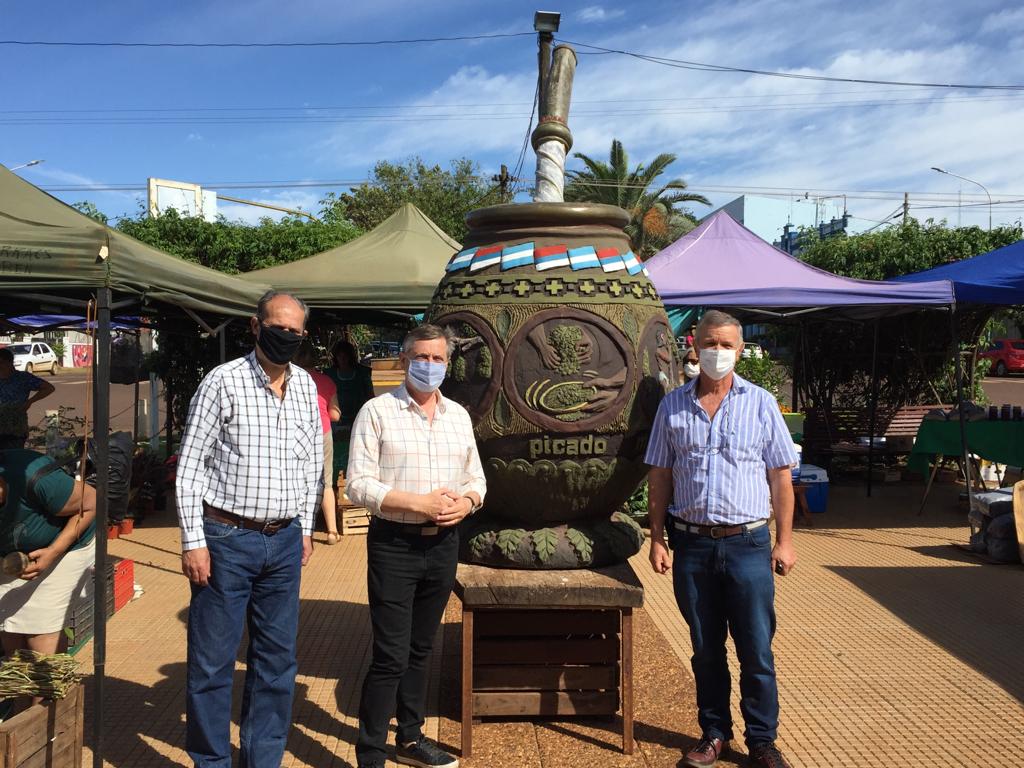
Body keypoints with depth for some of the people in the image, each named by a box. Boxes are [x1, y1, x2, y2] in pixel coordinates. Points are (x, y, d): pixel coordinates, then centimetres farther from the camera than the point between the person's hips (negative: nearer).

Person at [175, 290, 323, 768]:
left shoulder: (306, 386, 7)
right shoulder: (223, 382, -8)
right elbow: (189, 466, -7)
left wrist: (305, 527, 14)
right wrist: (193, 542, -11)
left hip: (284, 541, 5)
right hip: (227, 538, -4)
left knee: (278, 658, 12)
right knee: (212, 659, 5)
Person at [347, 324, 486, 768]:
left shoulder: (458, 415, 10)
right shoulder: (377, 412, -6)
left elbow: (476, 479, 14)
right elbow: (359, 485, -12)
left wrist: (466, 502, -9)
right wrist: (419, 503, -20)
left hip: (443, 545, 5)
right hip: (394, 545, -5)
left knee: (420, 650, 18)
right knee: (390, 657, -3)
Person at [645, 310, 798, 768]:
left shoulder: (761, 403, 1)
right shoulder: (672, 405, 4)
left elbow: (780, 476, 3)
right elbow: (659, 477, 6)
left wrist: (784, 540, -1)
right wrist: (657, 539, 2)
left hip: (748, 543, -1)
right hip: (692, 544, 2)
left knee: (756, 651, 5)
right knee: (706, 649, 13)